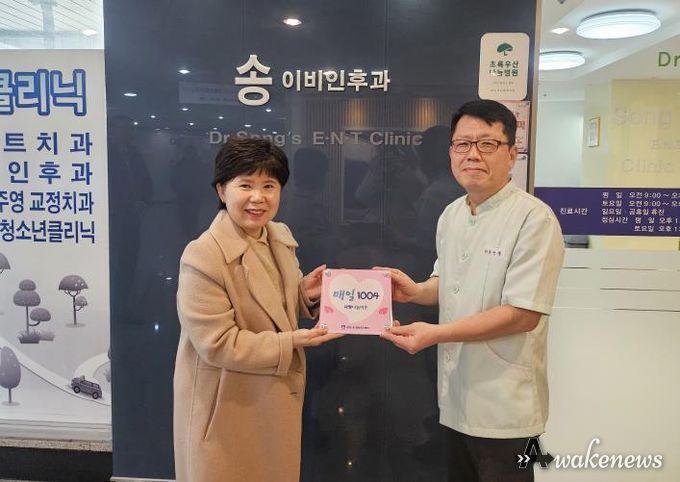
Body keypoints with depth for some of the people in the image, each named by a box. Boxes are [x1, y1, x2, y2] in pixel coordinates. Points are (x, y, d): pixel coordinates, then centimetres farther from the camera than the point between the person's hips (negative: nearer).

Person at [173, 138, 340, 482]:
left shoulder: (281, 237, 0)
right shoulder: (202, 257, -24)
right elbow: (218, 345, -24)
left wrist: (306, 294, -8)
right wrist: (291, 342, -25)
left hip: (278, 397, 7)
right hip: (227, 409, -7)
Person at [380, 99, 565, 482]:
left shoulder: (534, 218, -17)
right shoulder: (451, 214, 7)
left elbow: (523, 315, -21)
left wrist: (435, 334, -24)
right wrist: (417, 291, -3)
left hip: (503, 406, -7)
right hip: (457, 396, 7)